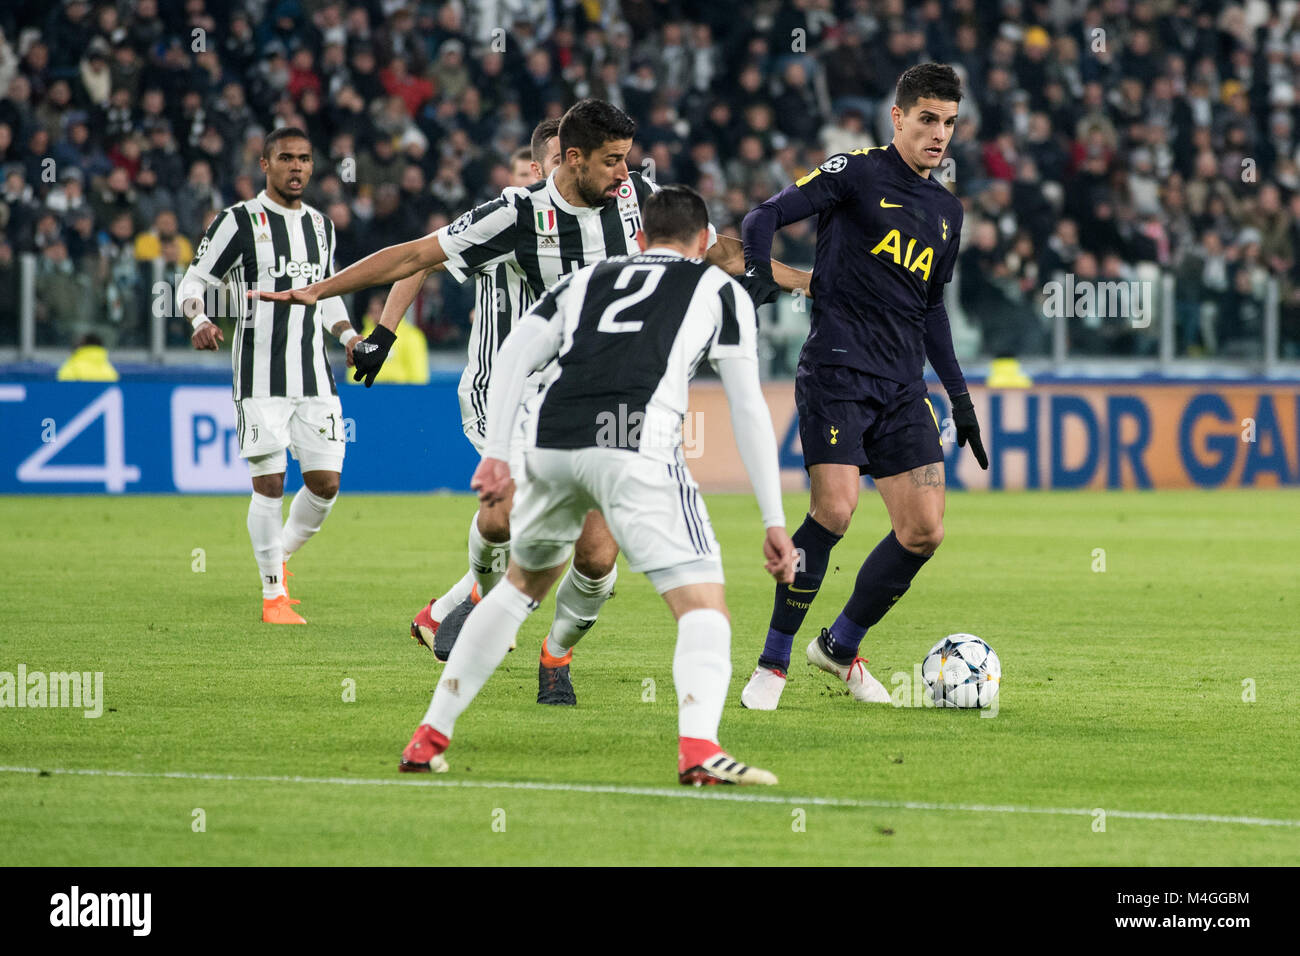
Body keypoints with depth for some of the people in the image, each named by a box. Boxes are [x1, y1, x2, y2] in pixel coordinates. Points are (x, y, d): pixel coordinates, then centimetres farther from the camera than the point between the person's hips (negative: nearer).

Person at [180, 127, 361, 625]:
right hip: (260, 375, -5)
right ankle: (273, 595, 3)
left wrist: (348, 335, 11)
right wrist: (200, 320, -21)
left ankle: (280, 553, 24)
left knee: (325, 481, -1)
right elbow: (193, 282, -1)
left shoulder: (321, 226, 16)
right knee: (269, 481, -6)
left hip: (315, 375, 5)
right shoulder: (238, 221, -2)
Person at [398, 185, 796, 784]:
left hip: (547, 443, 4)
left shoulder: (588, 279, 31)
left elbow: (512, 357, 15)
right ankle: (698, 747, -29)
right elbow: (748, 408, 15)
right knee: (704, 607, -1)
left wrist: (495, 455, 9)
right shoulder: (718, 289, 23)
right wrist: (774, 521, 14)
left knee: (522, 584, 28)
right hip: (636, 445, -4)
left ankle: (430, 739, 28)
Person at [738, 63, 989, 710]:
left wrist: (959, 394, 25)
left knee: (924, 531, -1)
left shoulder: (946, 212, 19)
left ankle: (841, 646, 20)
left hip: (903, 388, 7)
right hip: (837, 371, -7)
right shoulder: (856, 173, -1)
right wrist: (761, 274, -28)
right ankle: (773, 663, -7)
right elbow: (764, 218, -8)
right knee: (834, 510, -21)